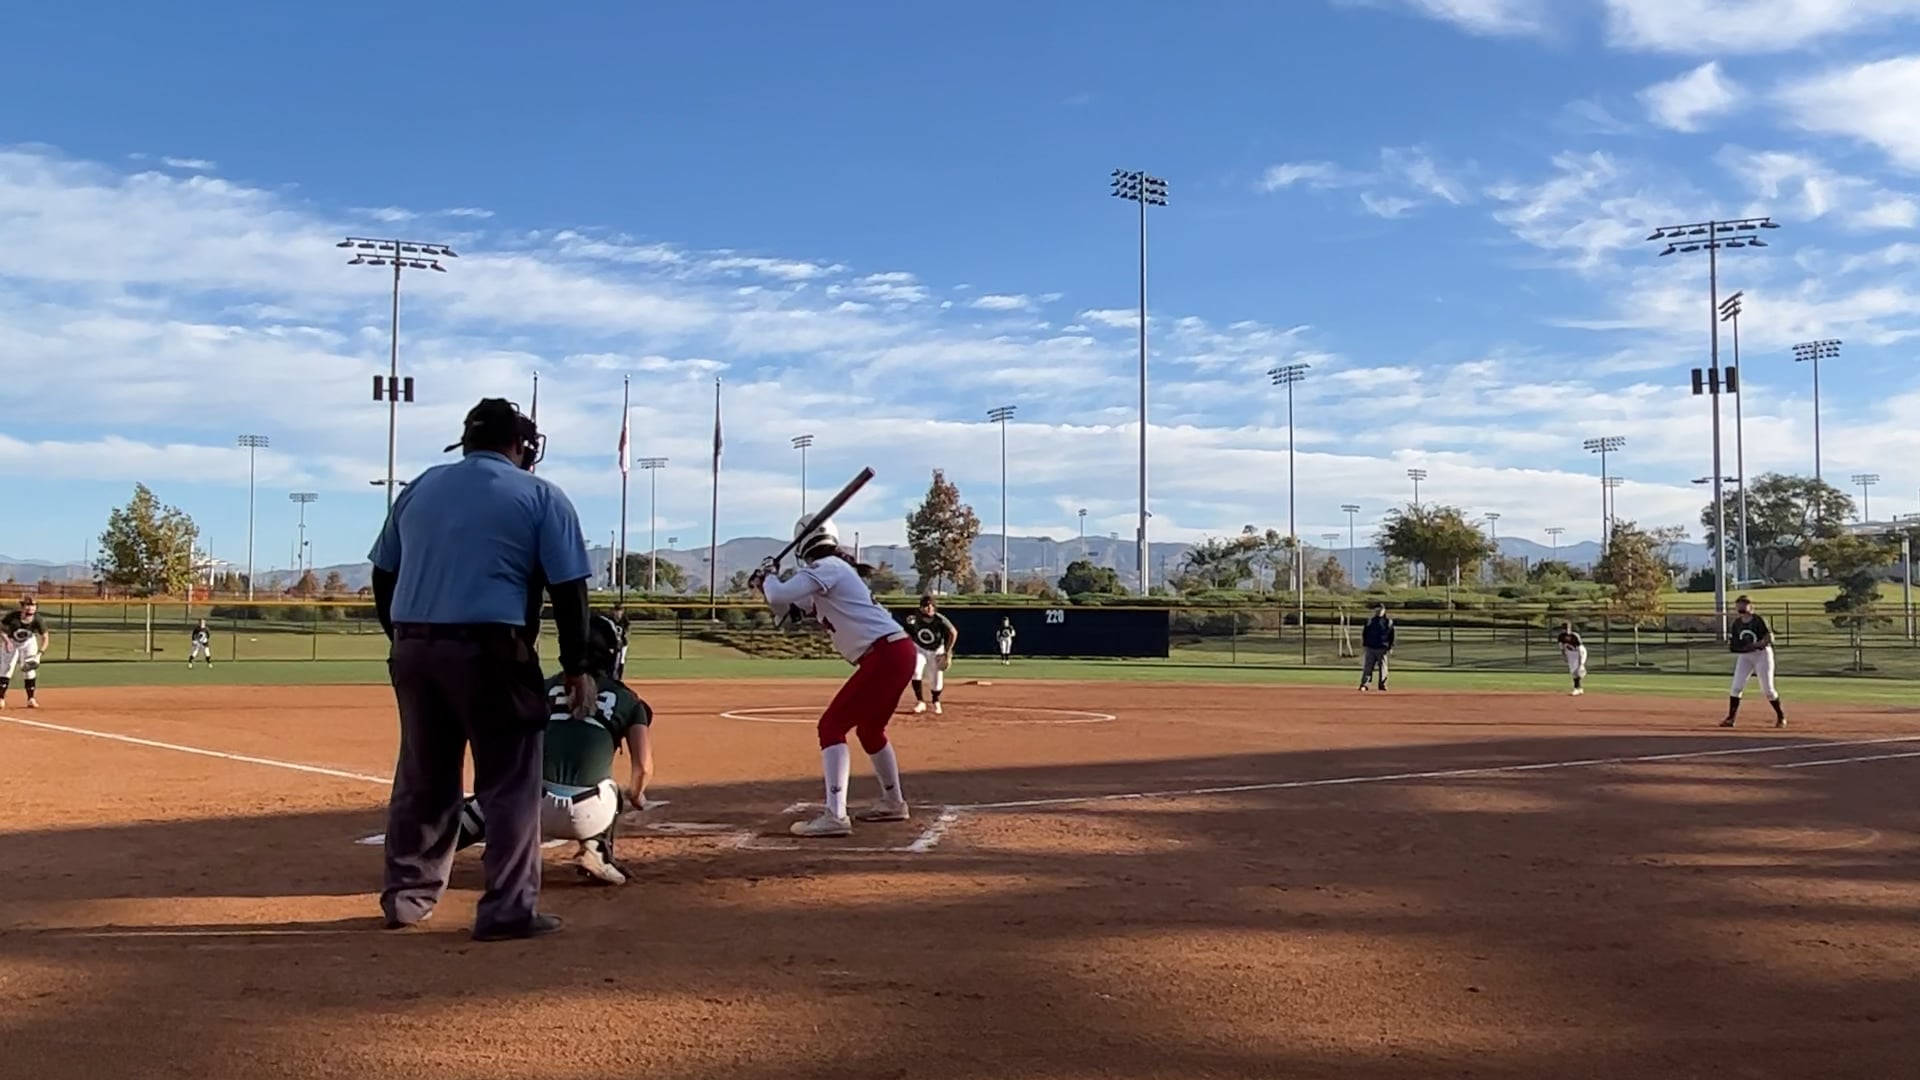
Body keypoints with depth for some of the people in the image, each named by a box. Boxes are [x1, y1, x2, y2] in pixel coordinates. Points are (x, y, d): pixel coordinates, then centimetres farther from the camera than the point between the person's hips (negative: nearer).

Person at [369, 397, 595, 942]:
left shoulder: (419, 488, 15)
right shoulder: (540, 496, 1)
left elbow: (383, 577, 15)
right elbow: (568, 589, -4)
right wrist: (576, 666, 1)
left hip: (412, 649, 5)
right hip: (490, 652, -5)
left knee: (421, 777, 16)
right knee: (510, 780, 1)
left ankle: (406, 896, 25)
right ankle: (508, 909, 1)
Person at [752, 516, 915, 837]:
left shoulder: (825, 568, -7)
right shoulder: (837, 570, 22)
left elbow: (780, 598, -20)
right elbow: (802, 603, 33)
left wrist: (768, 576, 1)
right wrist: (766, 584, 19)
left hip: (884, 654, -10)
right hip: (896, 653, 10)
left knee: (832, 725, -9)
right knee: (869, 727, 26)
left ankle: (835, 816, -17)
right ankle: (893, 802, 40)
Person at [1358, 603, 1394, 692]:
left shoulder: (1388, 622, 4)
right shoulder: (1370, 621, 9)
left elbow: (1391, 636, 4)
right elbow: (1364, 634, 11)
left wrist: (1390, 648, -2)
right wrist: (1363, 645, 3)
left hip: (1382, 649, -1)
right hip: (1370, 648, 1)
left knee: (1383, 667, 3)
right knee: (1368, 667, -2)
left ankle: (1382, 685, 11)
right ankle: (1363, 685, -4)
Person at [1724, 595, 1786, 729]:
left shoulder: (1758, 620, -15)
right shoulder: (1737, 623, 0)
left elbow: (1770, 638, -18)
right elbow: (1732, 641, 6)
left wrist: (1754, 645, -30)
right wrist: (1731, 644, -17)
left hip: (1762, 654, -5)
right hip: (1744, 656, 5)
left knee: (1768, 688, -1)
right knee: (1736, 687, -4)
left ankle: (1781, 716, 18)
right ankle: (1731, 718, 1)